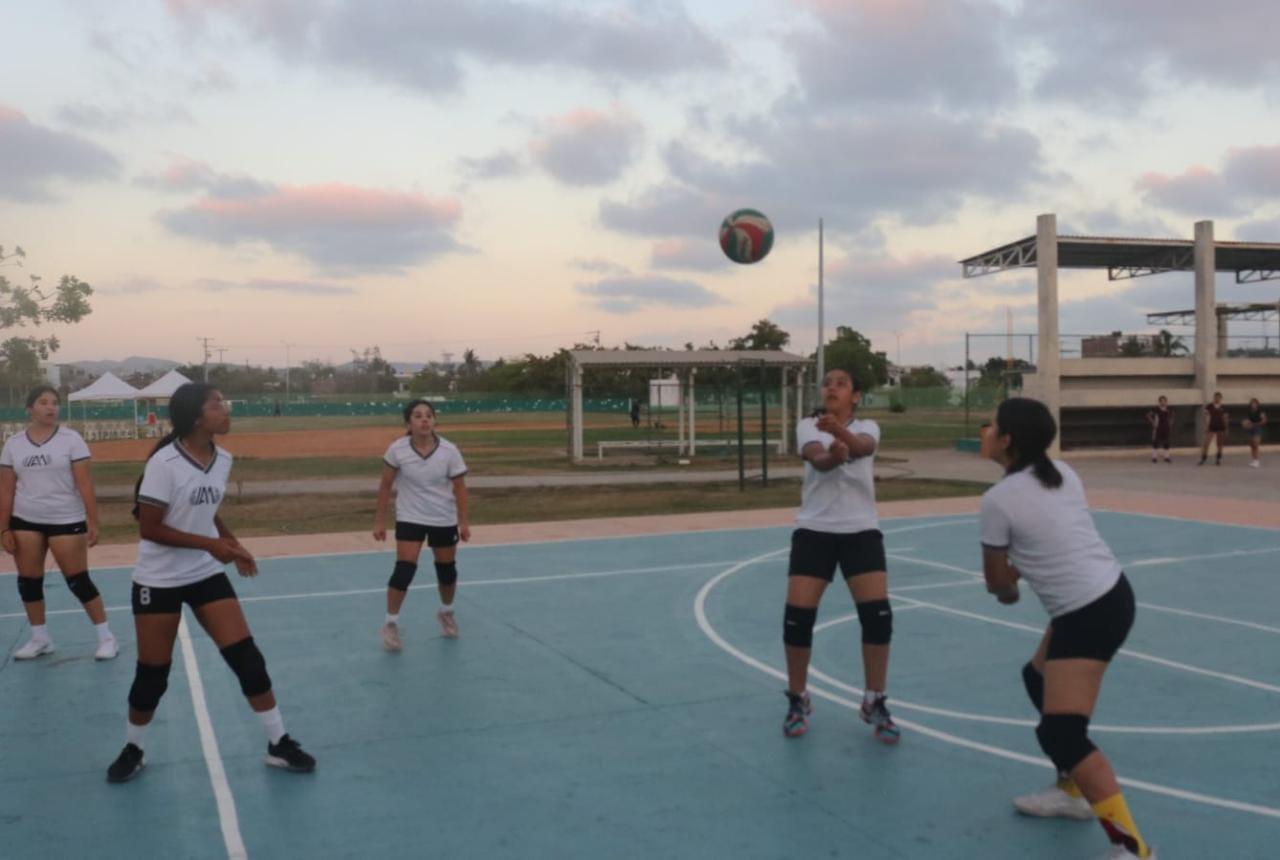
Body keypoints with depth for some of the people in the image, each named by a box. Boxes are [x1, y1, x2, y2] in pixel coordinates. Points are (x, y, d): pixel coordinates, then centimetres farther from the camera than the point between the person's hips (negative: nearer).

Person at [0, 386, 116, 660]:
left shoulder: (71, 439, -6)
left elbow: (85, 484, -8)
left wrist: (93, 522, -11)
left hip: (66, 521, -4)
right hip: (25, 521, 4)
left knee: (78, 581, -3)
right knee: (28, 581, 8)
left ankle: (106, 637, 6)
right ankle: (40, 638, 24)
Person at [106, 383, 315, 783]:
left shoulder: (222, 460, -1)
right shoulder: (165, 463, -21)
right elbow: (149, 529, -19)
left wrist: (233, 545, -1)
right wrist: (211, 544, -24)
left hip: (206, 574, 5)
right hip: (159, 580, -5)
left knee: (247, 657, -2)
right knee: (152, 675, 5)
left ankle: (278, 744, 9)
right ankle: (133, 750, 30)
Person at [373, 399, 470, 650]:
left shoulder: (449, 450, -14)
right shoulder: (397, 450, -15)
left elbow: (459, 488, -5)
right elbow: (385, 486, -4)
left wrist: (464, 521, -5)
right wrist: (380, 520, -3)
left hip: (444, 520, 2)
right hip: (410, 518, -2)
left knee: (447, 570, 12)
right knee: (404, 569, -12)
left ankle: (446, 612, 40)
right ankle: (391, 623, 4)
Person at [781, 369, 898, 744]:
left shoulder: (867, 427, 1)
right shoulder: (807, 427, 0)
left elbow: (862, 447, -26)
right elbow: (818, 459, -22)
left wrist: (840, 430, -49)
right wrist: (834, 454, -47)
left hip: (861, 531, 0)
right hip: (814, 531, 0)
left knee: (878, 614, -10)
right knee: (797, 616, -6)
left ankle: (875, 703, 10)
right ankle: (798, 701, 15)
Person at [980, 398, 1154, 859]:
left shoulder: (998, 499, -14)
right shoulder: (1062, 473, 8)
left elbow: (997, 581, -1)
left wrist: (1008, 591, 20)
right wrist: (1019, 571, 13)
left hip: (1088, 614, -9)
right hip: (1109, 594, 9)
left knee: (1060, 734, -8)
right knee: (1038, 678, 26)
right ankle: (1072, 792, 37)